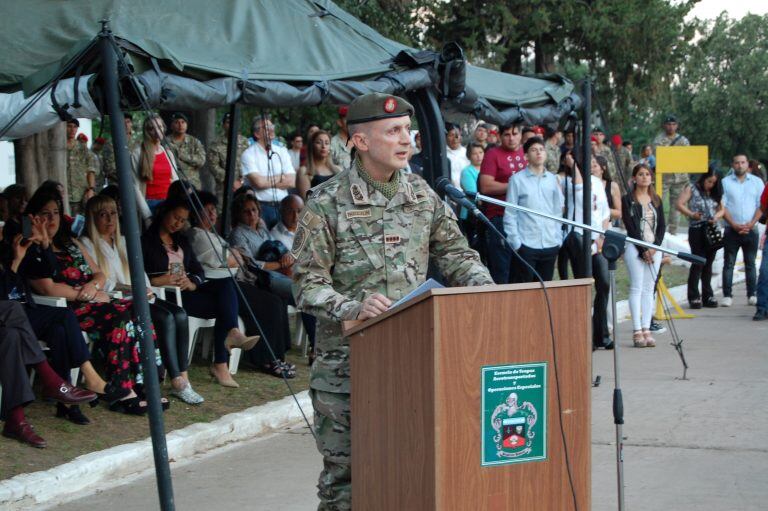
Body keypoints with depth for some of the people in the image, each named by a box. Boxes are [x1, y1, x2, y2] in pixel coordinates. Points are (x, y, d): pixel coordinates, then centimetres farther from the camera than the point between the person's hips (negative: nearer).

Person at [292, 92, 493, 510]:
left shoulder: (422, 195, 10)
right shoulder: (327, 203, -5)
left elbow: (454, 253, 15)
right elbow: (308, 282, -9)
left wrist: (485, 288, -4)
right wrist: (350, 309, -26)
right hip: (346, 363, -4)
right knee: (344, 474, 1)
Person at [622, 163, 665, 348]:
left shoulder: (656, 200, 14)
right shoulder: (628, 200, 0)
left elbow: (662, 226, 10)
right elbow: (629, 226, -7)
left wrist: (655, 247, -6)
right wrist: (643, 249, -12)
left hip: (654, 248, 5)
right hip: (635, 248, -4)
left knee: (649, 289, 4)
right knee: (637, 288, -7)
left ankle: (646, 329, 4)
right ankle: (637, 331, -9)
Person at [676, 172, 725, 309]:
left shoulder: (715, 193, 15)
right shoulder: (691, 189, 0)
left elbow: (721, 209, 16)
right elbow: (679, 204, -7)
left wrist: (716, 217, -6)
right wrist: (691, 214, -22)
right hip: (697, 230, -5)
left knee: (708, 263, 9)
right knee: (698, 262, -7)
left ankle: (707, 296, 15)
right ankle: (694, 297, -2)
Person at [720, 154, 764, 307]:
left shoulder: (757, 182, 8)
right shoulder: (725, 182, 4)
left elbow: (762, 206, 4)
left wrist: (750, 224, -9)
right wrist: (734, 225, -10)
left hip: (751, 230, 1)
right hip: (731, 230, -1)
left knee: (750, 264, 6)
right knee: (729, 264, -2)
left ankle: (752, 295, 9)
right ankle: (727, 296, -1)